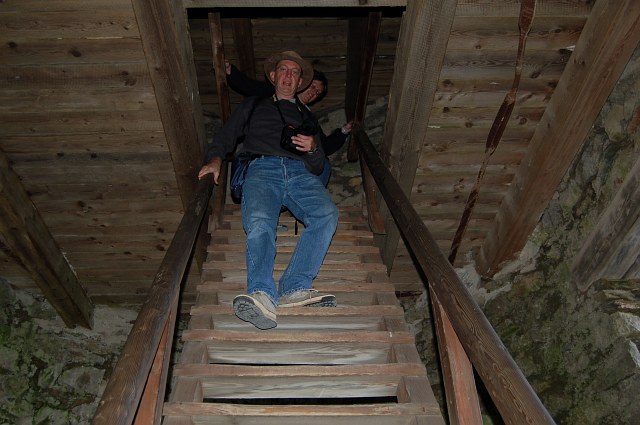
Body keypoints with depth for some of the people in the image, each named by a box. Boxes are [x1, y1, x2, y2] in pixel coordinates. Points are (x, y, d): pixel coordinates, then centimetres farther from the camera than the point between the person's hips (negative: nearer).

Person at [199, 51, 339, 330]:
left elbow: (318, 168, 27)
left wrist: (313, 148, 3)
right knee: (259, 222, -35)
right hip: (262, 169, -1)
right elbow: (224, 137, 23)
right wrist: (215, 159, 0)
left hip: (300, 173, 2)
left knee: (327, 214, -33)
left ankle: (294, 288, -41)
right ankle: (263, 296, -51)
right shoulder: (253, 105, 32)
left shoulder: (307, 116, 35)